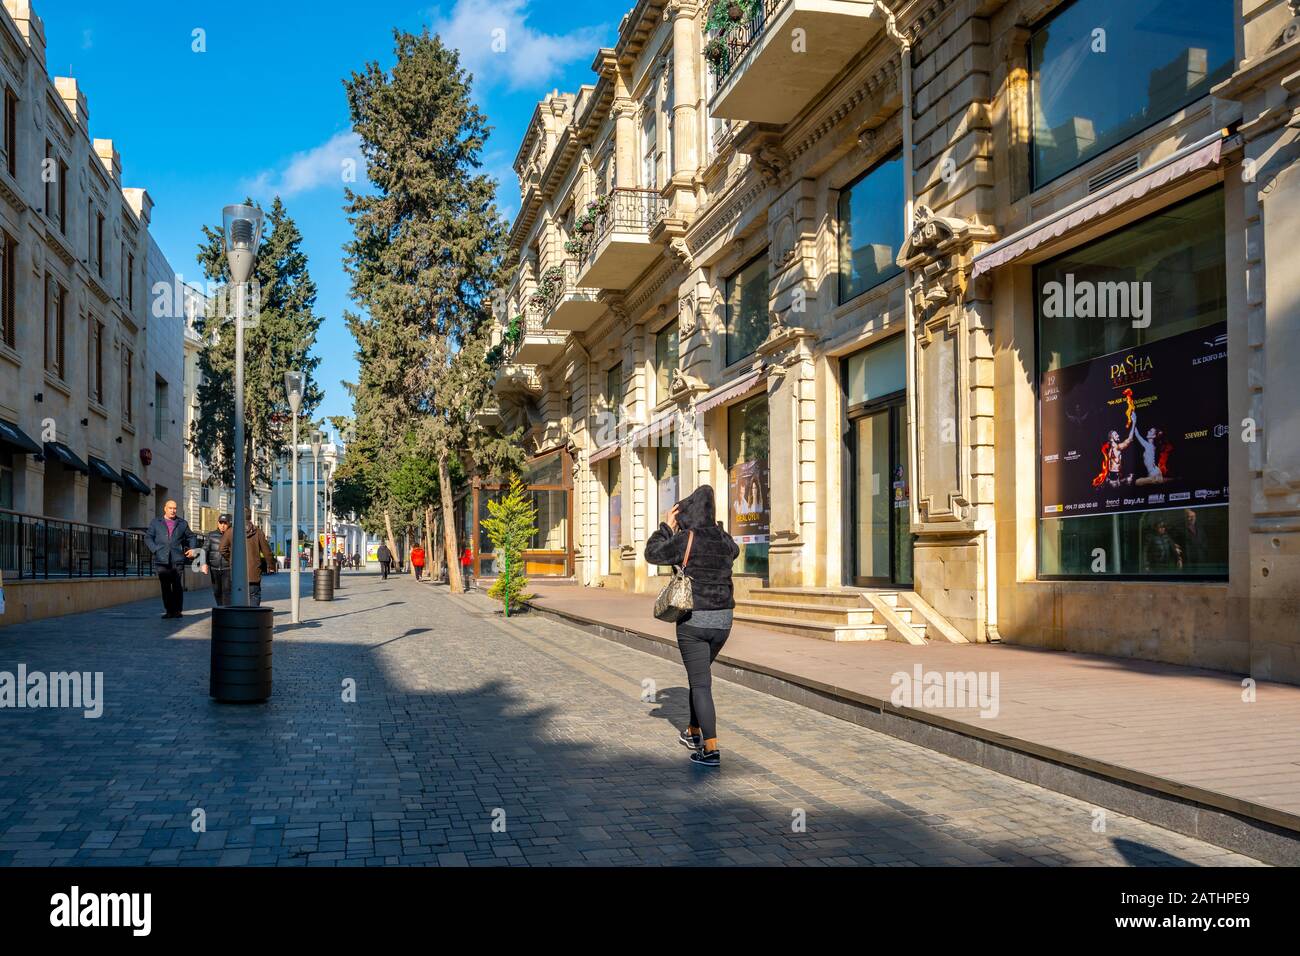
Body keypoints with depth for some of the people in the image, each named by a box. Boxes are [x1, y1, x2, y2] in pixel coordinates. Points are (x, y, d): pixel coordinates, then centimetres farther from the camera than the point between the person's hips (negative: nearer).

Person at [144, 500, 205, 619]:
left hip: (178, 560, 0)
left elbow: (192, 537, 23)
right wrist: (155, 550, -5)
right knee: (165, 587, 0)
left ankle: (177, 610, 2)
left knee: (179, 587, -5)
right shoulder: (155, 523, 13)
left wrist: (193, 548, 6)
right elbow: (148, 538, 9)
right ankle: (168, 611, 6)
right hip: (162, 560, 0)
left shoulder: (182, 523, 15)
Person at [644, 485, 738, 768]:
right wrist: (717, 525, 28)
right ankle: (693, 733, 36)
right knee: (700, 673, 25)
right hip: (722, 619, 6)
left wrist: (667, 526, 8)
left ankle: (711, 750, -7)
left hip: (693, 619, -6)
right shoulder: (724, 540, 3)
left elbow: (652, 554, -1)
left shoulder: (687, 539, -13)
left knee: (700, 683, -2)